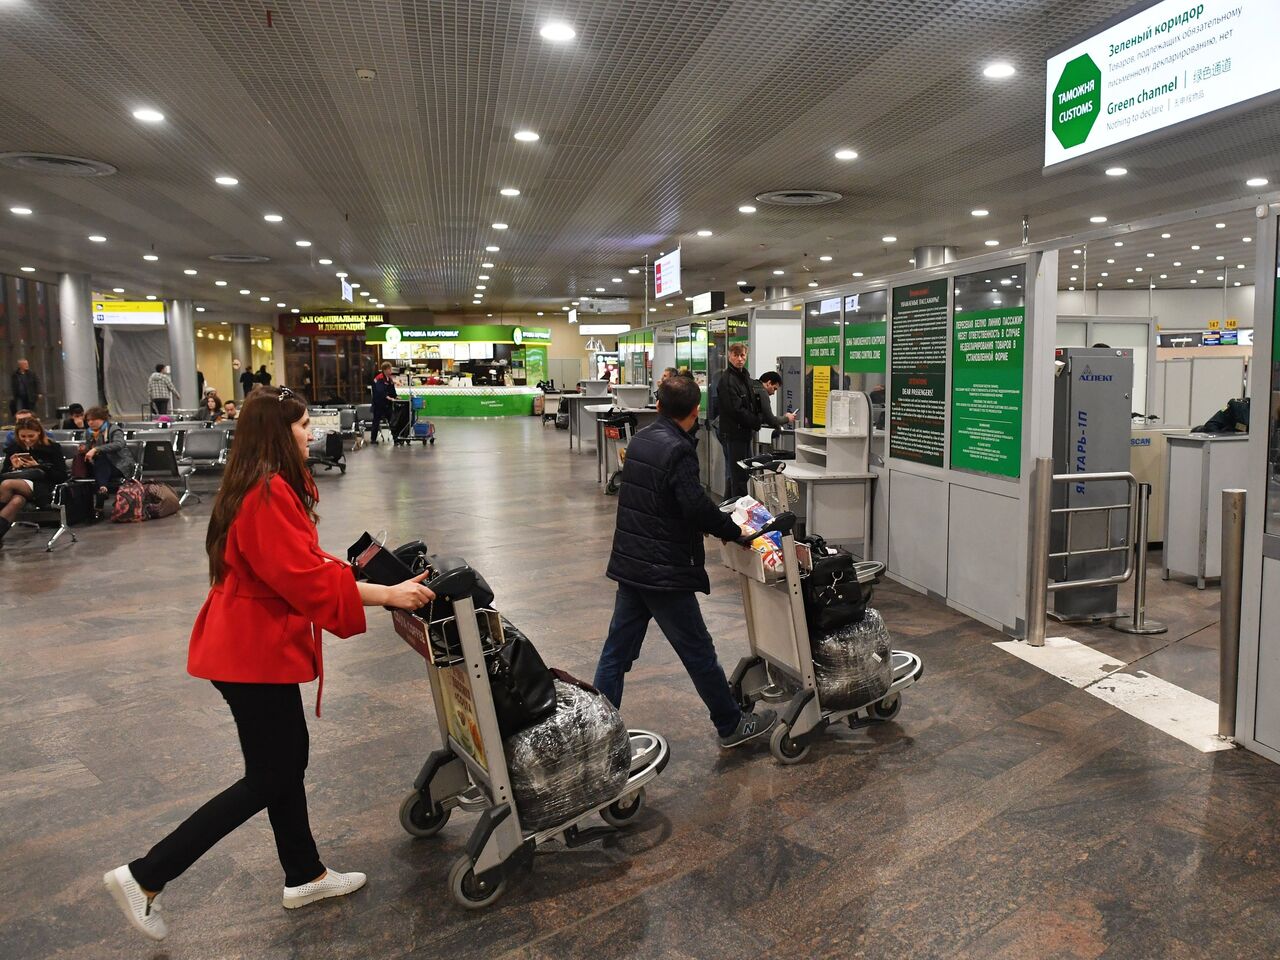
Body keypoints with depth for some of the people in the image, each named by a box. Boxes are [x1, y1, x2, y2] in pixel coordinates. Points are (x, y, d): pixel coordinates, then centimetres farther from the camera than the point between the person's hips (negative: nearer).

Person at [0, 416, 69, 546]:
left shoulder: (52, 448, 6)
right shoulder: (13, 448, 17)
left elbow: (62, 477, 0)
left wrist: (38, 466, -11)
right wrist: (13, 468, -5)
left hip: (42, 489, -3)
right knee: (17, 500, -37)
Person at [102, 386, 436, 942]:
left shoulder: (270, 487, 10)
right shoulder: (269, 493, -23)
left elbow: (299, 562, 16)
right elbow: (306, 577, -26)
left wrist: (360, 572, 14)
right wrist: (386, 594, -23)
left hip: (259, 643, 10)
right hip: (255, 651, -10)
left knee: (287, 760, 18)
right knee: (268, 780, 1)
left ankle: (305, 876, 33)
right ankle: (143, 877, 11)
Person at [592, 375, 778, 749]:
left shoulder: (640, 439, 8)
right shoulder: (678, 451, -18)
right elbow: (697, 507, -25)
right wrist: (734, 531, -8)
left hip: (629, 564, 8)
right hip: (665, 572, -8)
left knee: (617, 649, 12)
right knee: (698, 652, 6)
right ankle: (732, 725, 21)